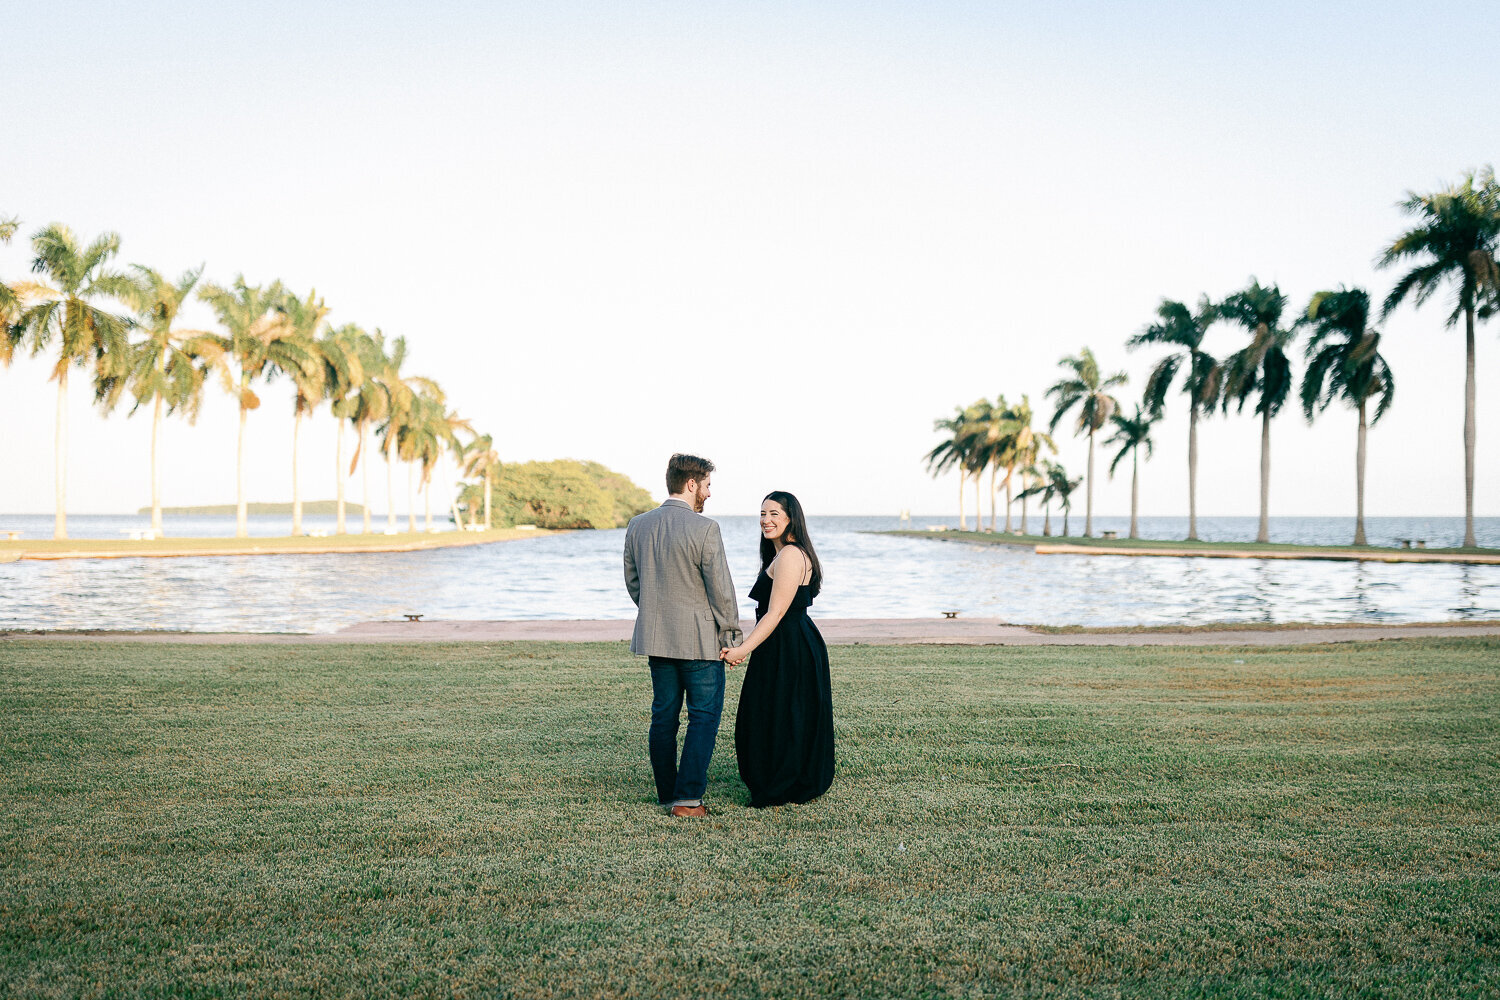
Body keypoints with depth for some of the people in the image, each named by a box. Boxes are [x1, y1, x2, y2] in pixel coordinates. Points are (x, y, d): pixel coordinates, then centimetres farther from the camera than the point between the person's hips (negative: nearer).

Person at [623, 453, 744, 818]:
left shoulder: (637, 526, 5)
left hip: (655, 637, 6)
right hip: (699, 638, -6)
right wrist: (731, 633, -2)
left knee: (663, 716, 13)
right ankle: (688, 798, 1)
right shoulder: (704, 528, -15)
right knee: (704, 717, 3)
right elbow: (720, 588, -13)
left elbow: (632, 582, 13)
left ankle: (667, 795, 19)